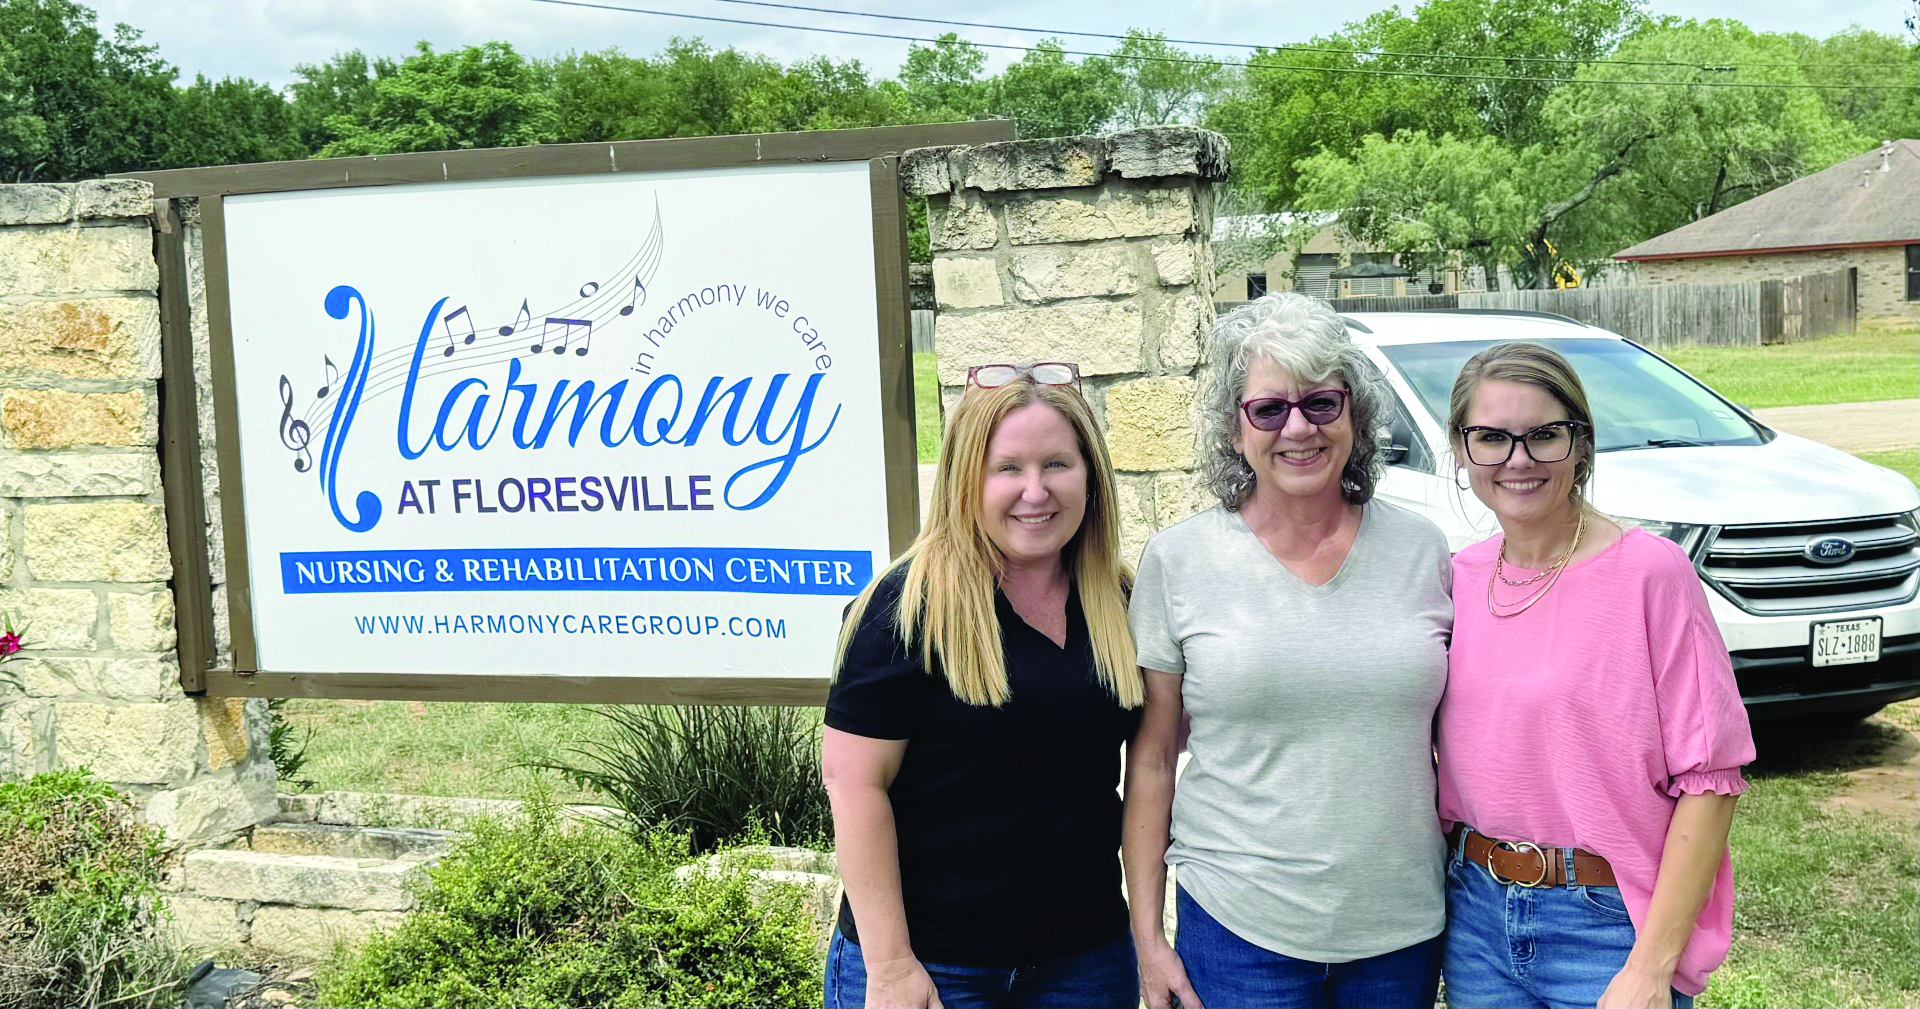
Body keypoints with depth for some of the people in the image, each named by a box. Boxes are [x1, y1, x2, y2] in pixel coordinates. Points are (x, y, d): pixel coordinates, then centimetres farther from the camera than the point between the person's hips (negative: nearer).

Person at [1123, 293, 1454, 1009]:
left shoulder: (1421, 550, 2)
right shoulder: (1179, 561, -4)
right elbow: (1151, 761, -1)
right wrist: (1147, 934, -2)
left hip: (1402, 921, 2)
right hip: (1238, 925, -2)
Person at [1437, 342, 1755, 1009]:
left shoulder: (1650, 572, -12)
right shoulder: (1461, 577, 3)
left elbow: (1710, 777, -13)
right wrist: (1441, 863, 2)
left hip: (1608, 926, -4)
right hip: (1476, 913, 5)